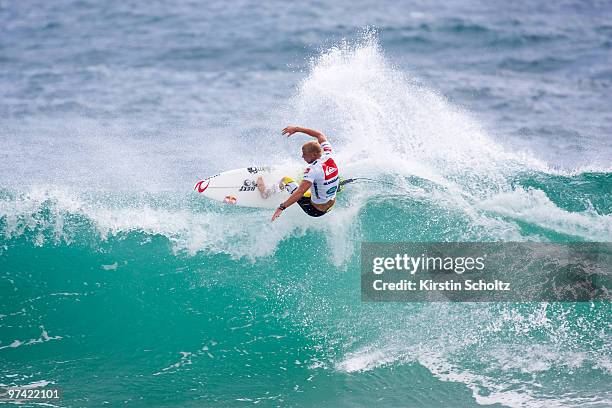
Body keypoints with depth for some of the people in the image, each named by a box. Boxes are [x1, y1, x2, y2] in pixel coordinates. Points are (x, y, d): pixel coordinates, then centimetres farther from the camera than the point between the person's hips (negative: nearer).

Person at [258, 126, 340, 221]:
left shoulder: (313, 169, -29)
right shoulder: (328, 154, -9)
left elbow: (300, 192, -35)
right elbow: (320, 135, 7)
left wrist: (282, 207, -35)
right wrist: (296, 129, 10)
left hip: (316, 210, -7)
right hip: (331, 205, 7)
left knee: (286, 180, 8)